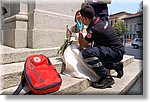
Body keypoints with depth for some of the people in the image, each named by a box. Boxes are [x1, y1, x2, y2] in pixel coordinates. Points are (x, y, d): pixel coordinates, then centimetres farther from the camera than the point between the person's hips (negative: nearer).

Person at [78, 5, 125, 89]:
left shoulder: (94, 29, -21)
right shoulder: (100, 22, 7)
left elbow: (82, 45, -6)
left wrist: (80, 34, 11)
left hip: (116, 52, -10)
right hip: (117, 50, 10)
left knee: (87, 53, -27)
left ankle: (107, 78, -15)